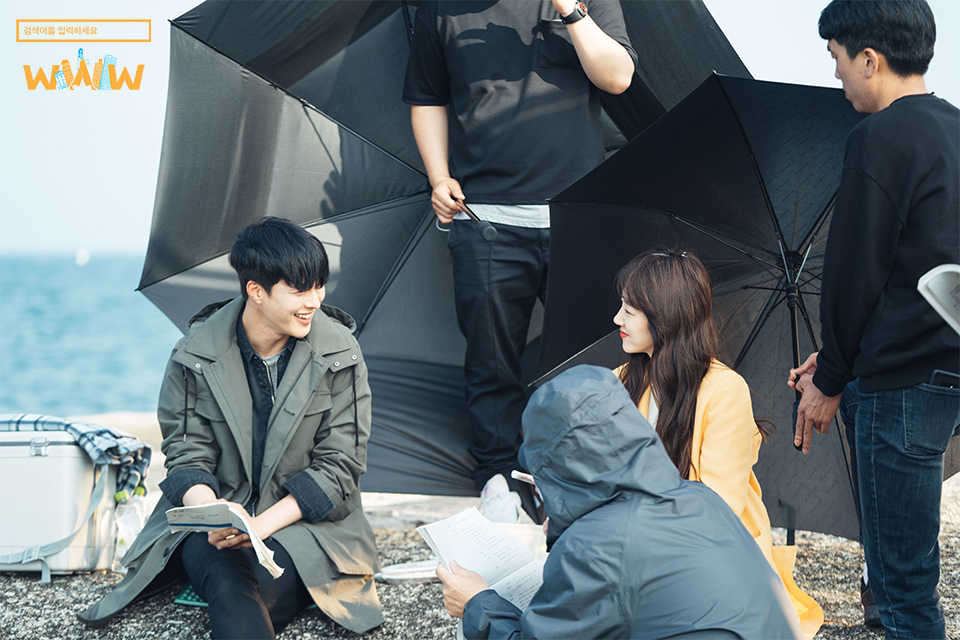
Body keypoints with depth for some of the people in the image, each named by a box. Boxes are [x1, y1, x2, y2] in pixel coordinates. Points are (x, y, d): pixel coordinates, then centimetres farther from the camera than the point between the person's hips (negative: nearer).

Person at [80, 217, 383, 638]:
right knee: (229, 586, -35)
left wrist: (262, 524, -18)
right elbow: (186, 454, 0)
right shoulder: (196, 354, -3)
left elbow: (339, 464, -4)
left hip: (304, 520, 0)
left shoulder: (340, 354, -4)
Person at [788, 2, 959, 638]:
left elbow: (857, 271, -12)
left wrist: (830, 381, 0)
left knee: (903, 578, -3)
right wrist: (836, 358, 18)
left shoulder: (880, 137, -13)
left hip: (903, 382, -9)